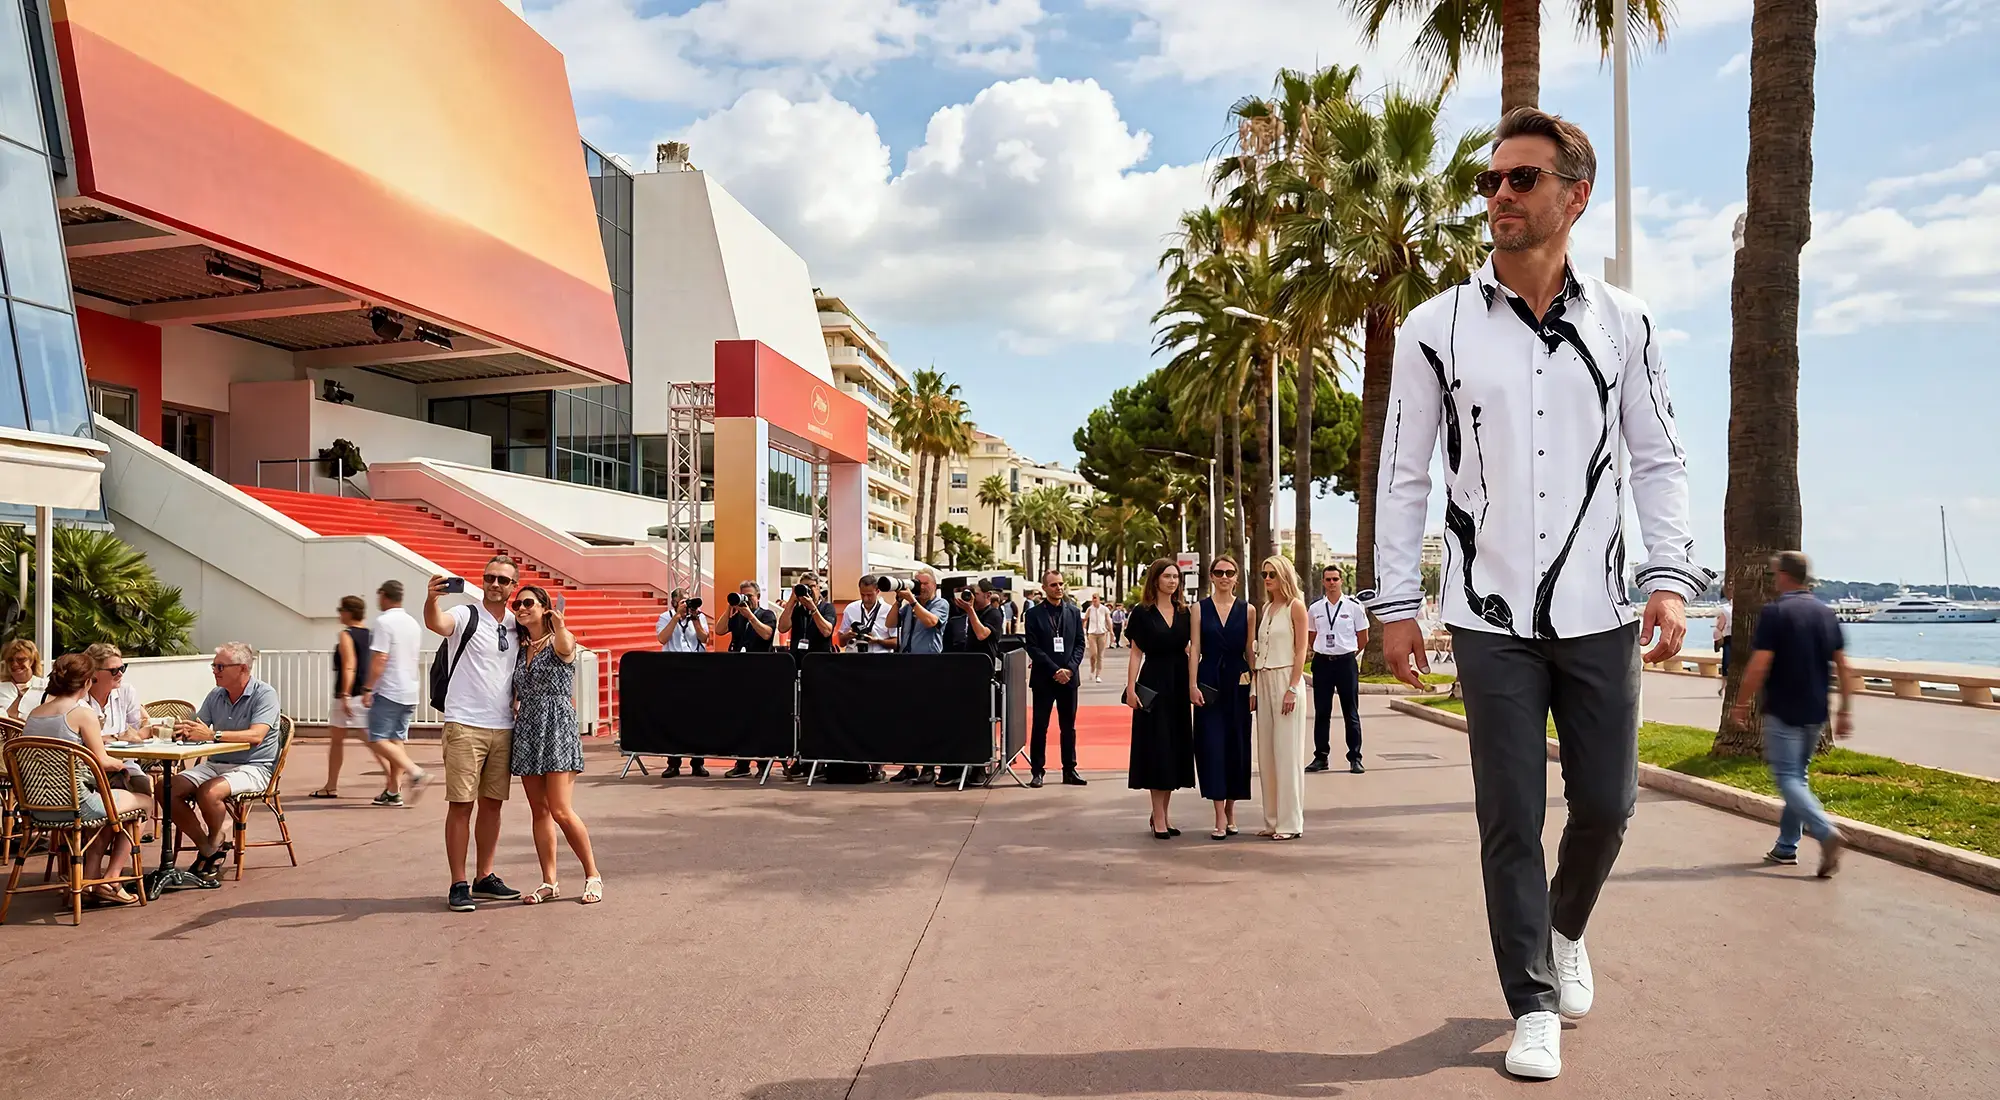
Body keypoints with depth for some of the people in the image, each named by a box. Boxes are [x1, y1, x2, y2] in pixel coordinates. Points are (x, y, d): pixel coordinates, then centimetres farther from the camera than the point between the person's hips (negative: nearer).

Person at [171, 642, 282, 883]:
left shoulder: (264, 694, -10)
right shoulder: (216, 695, 11)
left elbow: (256, 736, -24)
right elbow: (197, 728, 9)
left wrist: (213, 734, -35)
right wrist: (184, 731, -16)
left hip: (253, 767, -7)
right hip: (215, 764, 7)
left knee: (208, 792, -32)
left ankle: (216, 844, -2)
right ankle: (207, 849, -4)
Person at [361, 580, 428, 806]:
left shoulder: (384, 622, -12)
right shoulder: (413, 623, 14)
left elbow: (379, 659, -18)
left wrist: (368, 689, -13)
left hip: (388, 691, -8)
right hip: (410, 692, 8)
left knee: (378, 740, -4)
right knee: (397, 740, 10)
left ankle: (415, 772, -17)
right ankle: (393, 791, 10)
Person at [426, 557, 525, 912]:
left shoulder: (517, 625, 12)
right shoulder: (466, 616, -4)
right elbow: (436, 623, -27)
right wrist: (431, 599, -47)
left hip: (504, 728, 5)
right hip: (464, 725, -5)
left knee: (492, 803, 11)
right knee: (461, 805, -3)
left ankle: (484, 878, 21)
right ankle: (458, 885, 3)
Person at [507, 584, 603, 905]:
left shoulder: (559, 641, -5)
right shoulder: (520, 649, 14)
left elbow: (565, 649, -31)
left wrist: (559, 626, -53)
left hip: (557, 728, -7)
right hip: (526, 731, 7)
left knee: (561, 811, -10)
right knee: (539, 811, 7)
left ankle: (593, 875, 4)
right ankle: (549, 882, 14)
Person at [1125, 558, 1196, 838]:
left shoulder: (1184, 613, 9)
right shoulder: (1142, 613, -1)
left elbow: (1191, 649, 6)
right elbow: (1136, 653, -3)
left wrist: (1193, 685, -5)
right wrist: (1131, 688, -12)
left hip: (1179, 685, 4)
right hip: (1153, 684, -4)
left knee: (1176, 747, 7)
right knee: (1156, 748, -3)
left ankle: (1163, 813, 17)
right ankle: (1159, 817, 2)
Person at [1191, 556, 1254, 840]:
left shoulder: (1247, 610, 6)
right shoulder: (1200, 609, 3)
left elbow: (1250, 649, 6)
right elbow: (1195, 648, 0)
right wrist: (1193, 684, -7)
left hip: (1238, 683, 1)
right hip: (1209, 682, -1)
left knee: (1237, 745, 6)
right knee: (1212, 745, -5)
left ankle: (1230, 808, 23)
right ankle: (1220, 817, -2)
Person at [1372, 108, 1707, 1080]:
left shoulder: (1622, 324, 5)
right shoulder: (1436, 328, 0)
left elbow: (1659, 461, 7)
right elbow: (1403, 477, 1)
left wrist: (1670, 577, -6)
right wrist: (1396, 605, -3)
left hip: (1599, 613, 2)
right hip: (1489, 618, -1)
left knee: (1606, 805, 9)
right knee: (1510, 819, 2)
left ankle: (1565, 929, 40)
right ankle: (1533, 1005, 17)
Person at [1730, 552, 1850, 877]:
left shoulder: (1774, 612, -13)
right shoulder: (1826, 613, 7)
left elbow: (1758, 666, -16)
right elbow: (1842, 667, 7)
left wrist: (1742, 704, -6)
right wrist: (1846, 711, 12)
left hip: (1783, 712, -7)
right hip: (1815, 713, 7)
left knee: (1787, 777, -2)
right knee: (1797, 775, 15)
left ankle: (1826, 832, -21)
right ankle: (1786, 847, 20)